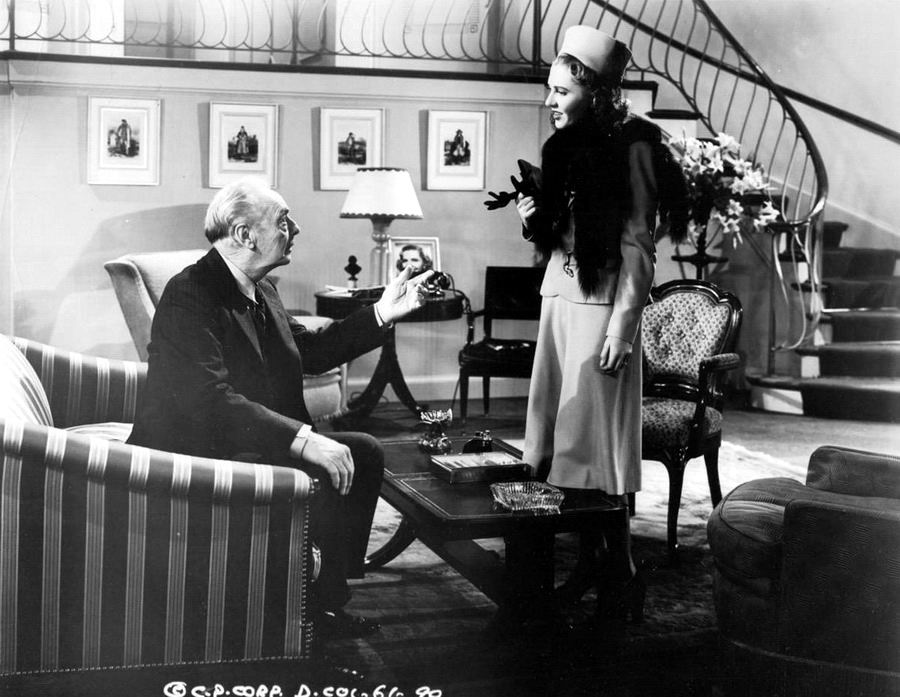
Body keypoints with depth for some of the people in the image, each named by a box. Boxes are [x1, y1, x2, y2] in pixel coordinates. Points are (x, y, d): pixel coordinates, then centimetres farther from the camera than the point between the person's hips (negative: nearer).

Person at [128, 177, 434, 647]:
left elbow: (310, 352, 20)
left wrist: (382, 314, 12)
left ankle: (328, 602, 9)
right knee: (326, 474, -24)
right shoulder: (190, 295, -20)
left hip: (254, 444, 10)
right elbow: (210, 400, -30)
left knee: (363, 452, 4)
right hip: (192, 458, -10)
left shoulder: (260, 291, 9)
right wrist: (304, 440, -34)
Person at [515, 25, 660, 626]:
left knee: (596, 436, -4)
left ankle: (621, 571, 7)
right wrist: (533, 220, 1)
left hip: (602, 301, -7)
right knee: (563, 433, 7)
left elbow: (639, 243, -13)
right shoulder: (564, 148, 13)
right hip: (558, 296, 7)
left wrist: (622, 325, -18)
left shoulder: (629, 147, -9)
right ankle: (588, 560, 16)